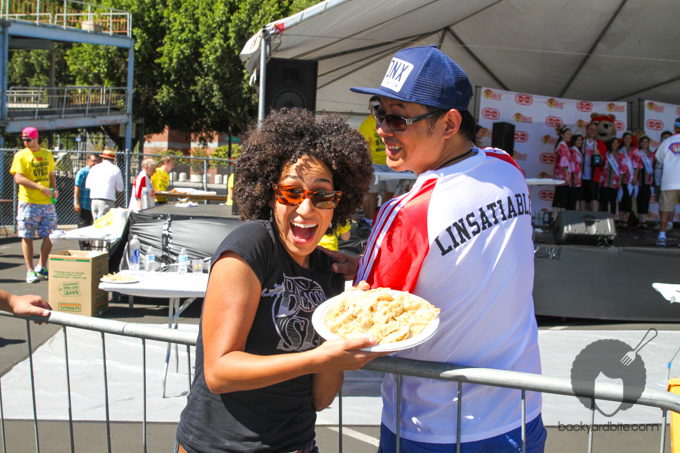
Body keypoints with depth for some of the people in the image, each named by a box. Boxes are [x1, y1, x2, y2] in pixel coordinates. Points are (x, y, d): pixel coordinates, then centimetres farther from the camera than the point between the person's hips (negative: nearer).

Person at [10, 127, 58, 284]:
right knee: (27, 237, 1)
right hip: (28, 202, -4)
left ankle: (41, 268, 19)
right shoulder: (21, 155, -3)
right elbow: (18, 178, -13)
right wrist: (40, 187, -20)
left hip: (47, 202, 4)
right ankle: (30, 271, 8)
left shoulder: (47, 154, 12)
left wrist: (54, 189, 2)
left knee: (49, 235, 4)